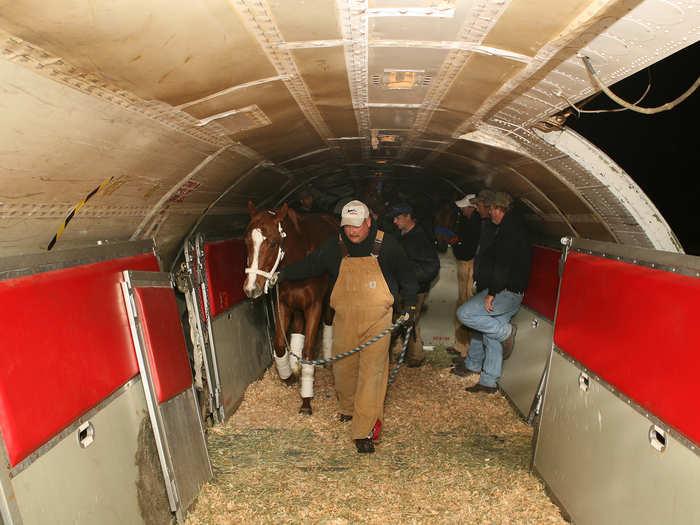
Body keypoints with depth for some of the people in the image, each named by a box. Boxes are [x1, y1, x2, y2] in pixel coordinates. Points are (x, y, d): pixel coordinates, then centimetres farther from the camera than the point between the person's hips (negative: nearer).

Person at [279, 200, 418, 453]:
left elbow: (406, 275, 9)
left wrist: (409, 304, 9)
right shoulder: (334, 247, 1)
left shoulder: (387, 245, -3)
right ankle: (348, 407, 42)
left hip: (377, 319, -2)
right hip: (345, 320, 3)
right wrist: (283, 274, 11)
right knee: (343, 368, 12)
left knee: (372, 371, -6)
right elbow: (309, 265, 13)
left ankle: (364, 431, 2)